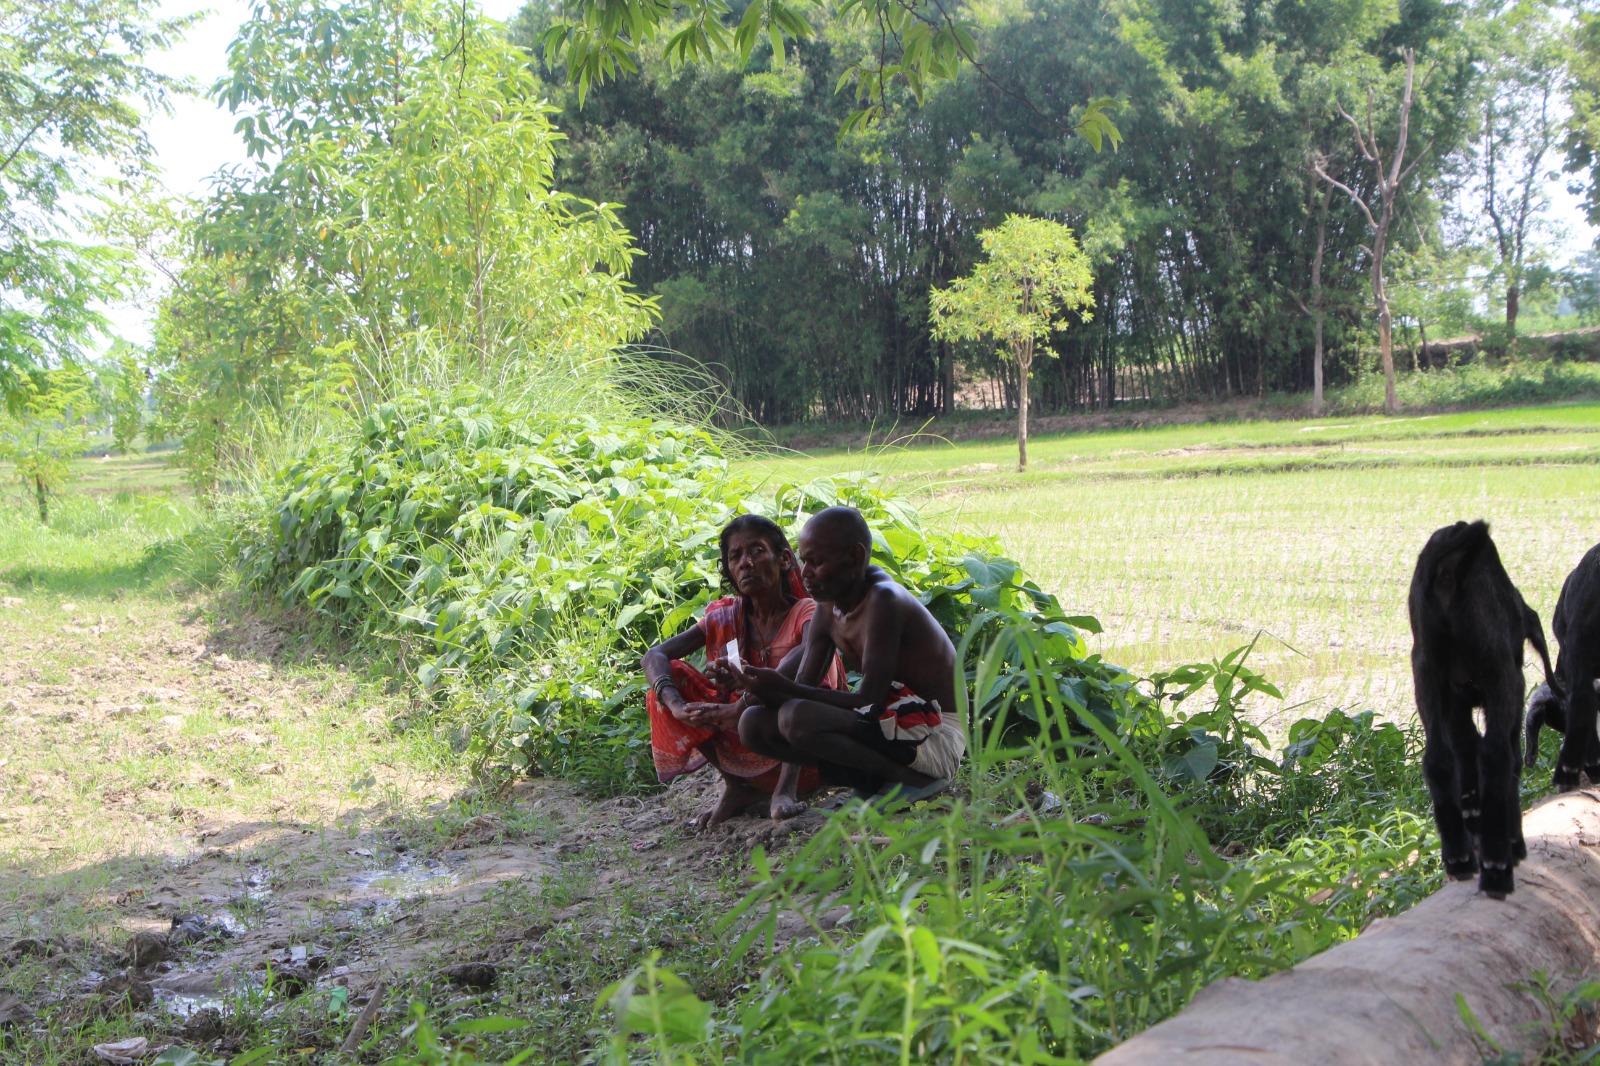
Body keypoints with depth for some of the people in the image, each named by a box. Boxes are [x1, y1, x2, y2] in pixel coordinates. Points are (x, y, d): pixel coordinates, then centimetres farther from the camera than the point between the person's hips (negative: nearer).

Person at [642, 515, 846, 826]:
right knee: (670, 675, -10)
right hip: (745, 749, 4)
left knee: (802, 669, -29)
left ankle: (787, 786, -33)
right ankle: (735, 784, -11)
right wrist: (677, 705, -30)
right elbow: (654, 656, -8)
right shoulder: (724, 619, 5)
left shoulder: (806, 613, -9)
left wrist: (742, 706, -45)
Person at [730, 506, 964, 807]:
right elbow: (802, 686, 5)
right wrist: (769, 688, -17)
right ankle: (878, 780, 0)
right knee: (754, 723, 0)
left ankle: (915, 778, -12)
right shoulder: (828, 607, 7)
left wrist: (786, 690, -27)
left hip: (935, 736, -9)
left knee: (797, 717, -29)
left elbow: (869, 699, -24)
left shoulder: (883, 600, -19)